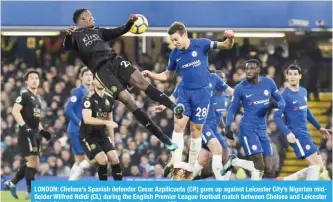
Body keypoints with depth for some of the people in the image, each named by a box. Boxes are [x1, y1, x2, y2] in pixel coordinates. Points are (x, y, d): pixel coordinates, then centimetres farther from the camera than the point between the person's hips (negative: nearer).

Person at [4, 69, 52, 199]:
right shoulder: (24, 95, -7)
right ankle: (30, 192, -5)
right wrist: (25, 127, -26)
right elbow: (15, 111, -20)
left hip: (35, 134, 9)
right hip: (26, 134, -9)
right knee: (33, 163, -11)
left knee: (33, 164, 12)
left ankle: (11, 183, 21)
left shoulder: (37, 98, 20)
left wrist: (42, 130, 15)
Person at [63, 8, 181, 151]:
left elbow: (119, 31, 26)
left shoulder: (97, 31, 30)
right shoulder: (75, 35, 11)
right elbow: (66, 47, -9)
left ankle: (173, 107, -35)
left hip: (115, 60, 5)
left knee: (141, 81, -22)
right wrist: (68, 36, -31)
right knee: (126, 99, -17)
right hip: (101, 69, -5)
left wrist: (130, 22, 5)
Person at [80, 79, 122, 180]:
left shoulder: (109, 99, 4)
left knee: (115, 159, -6)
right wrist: (106, 122, -34)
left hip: (101, 135, 6)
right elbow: (87, 119, -28)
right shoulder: (89, 98, -17)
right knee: (103, 160, -19)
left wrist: (112, 140, 13)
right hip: (88, 136, -6)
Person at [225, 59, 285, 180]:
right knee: (259, 165, -17)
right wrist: (228, 127, -11)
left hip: (262, 130, 5)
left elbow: (282, 102, 10)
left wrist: (275, 104, -13)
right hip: (248, 129, -5)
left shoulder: (268, 83, 3)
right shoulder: (240, 88, -4)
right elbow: (232, 110, 3)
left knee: (267, 169, 2)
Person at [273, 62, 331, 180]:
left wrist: (319, 127, 29)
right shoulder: (285, 95, -13)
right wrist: (287, 133, -29)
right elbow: (277, 117, -16)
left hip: (305, 134, 8)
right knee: (316, 165, -16)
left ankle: (284, 180, 11)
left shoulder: (303, 91, 11)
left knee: (319, 167, 8)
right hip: (296, 134, -8)